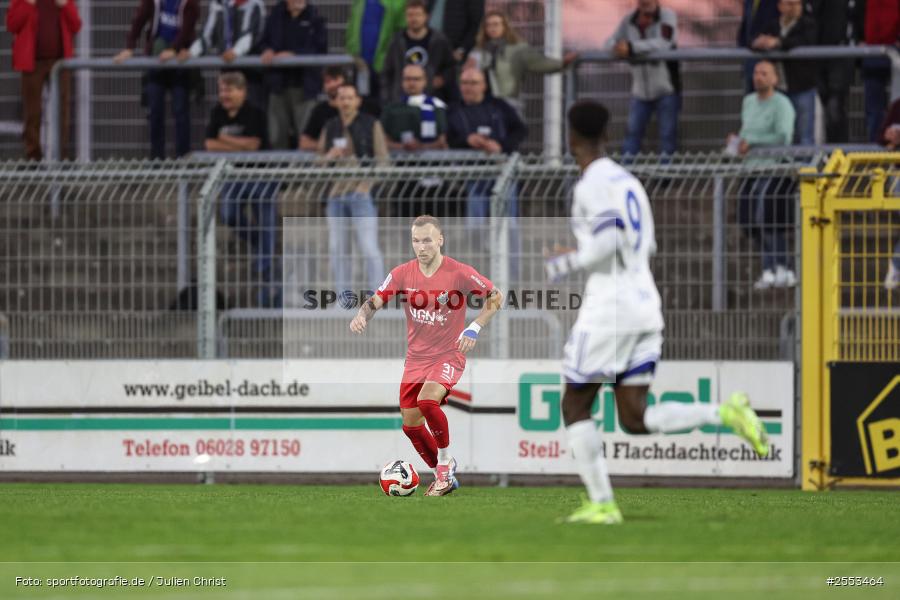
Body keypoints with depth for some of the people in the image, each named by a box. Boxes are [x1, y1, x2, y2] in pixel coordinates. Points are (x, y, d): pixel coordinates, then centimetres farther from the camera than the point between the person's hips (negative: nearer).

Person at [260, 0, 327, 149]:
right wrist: (268, 51, -9)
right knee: (278, 136, 7)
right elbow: (265, 42, 14)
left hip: (304, 83, -4)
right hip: (278, 82, 4)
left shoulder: (314, 18, -2)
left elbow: (320, 50, -7)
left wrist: (293, 54, -16)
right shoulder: (276, 15, 9)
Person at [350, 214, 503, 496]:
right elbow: (375, 300, -2)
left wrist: (475, 327, -18)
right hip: (416, 357, 5)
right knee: (411, 424, 5)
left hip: (449, 355, -5)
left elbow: (496, 296, -5)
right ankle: (443, 477, 26)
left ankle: (446, 462, -10)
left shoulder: (459, 273, -13)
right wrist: (362, 315, -25)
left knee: (427, 400, -31)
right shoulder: (402, 274, -3)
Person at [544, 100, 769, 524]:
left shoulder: (592, 185, -10)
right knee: (635, 420, 6)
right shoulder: (628, 181, 17)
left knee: (574, 407, 4)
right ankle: (726, 413, -12)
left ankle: (602, 504, 0)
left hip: (609, 305, -8)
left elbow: (606, 242, -23)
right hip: (646, 304, 8)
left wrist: (567, 263, -6)